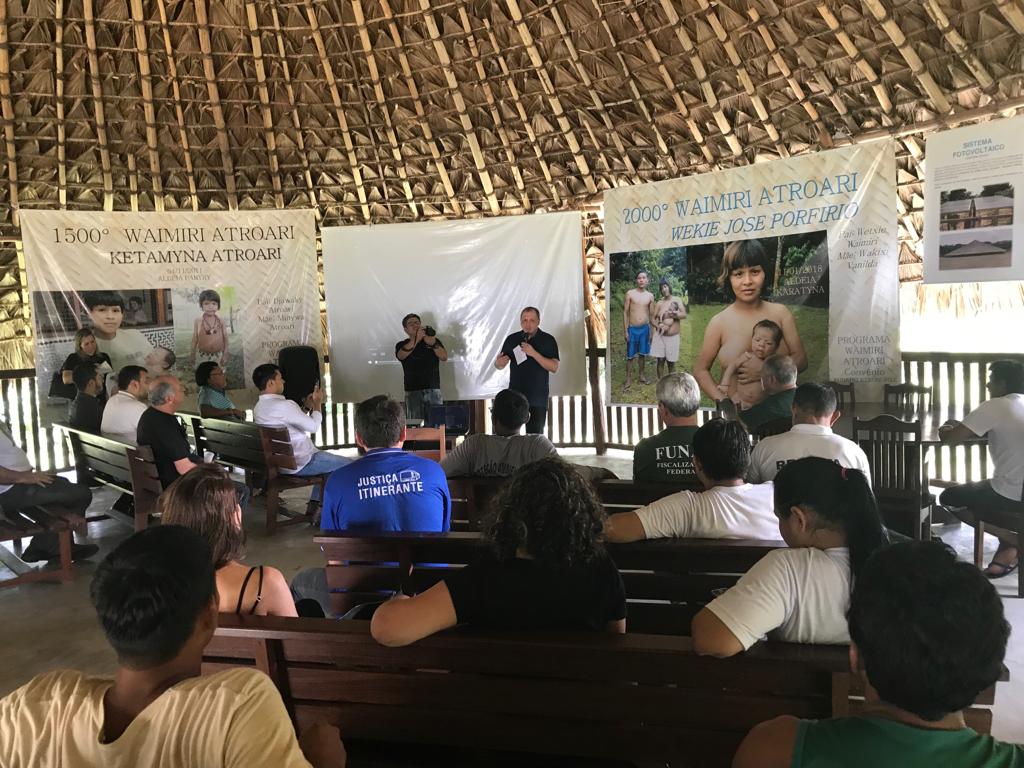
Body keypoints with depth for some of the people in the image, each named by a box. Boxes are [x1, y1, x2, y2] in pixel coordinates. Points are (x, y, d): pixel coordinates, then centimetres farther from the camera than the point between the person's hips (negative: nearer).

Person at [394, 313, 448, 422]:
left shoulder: (434, 340, 13)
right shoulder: (402, 345, 10)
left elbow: (444, 357, 0)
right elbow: (401, 356, -13)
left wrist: (433, 344, -17)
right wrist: (416, 339, -23)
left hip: (433, 390, 1)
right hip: (413, 391, -1)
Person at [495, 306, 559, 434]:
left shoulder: (548, 340, -2)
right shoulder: (512, 339, 5)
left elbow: (554, 368, -10)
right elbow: (499, 366, 10)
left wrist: (534, 353, -21)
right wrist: (499, 362, -15)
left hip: (538, 398, -2)